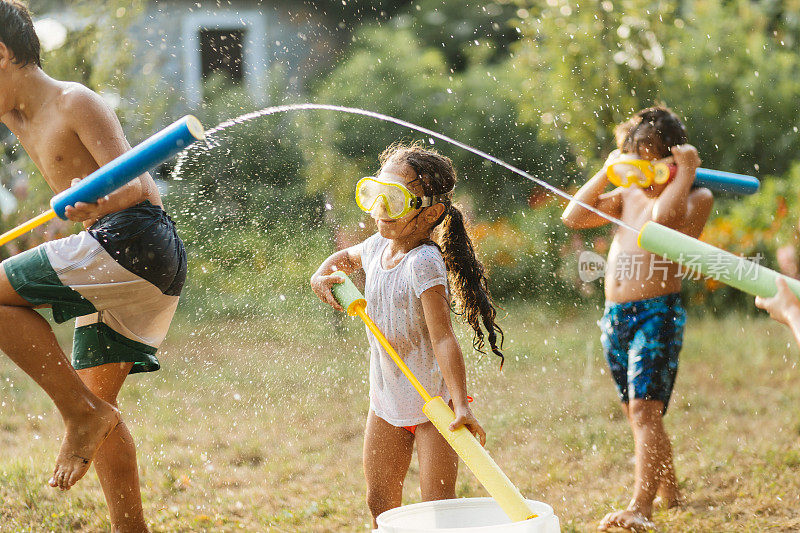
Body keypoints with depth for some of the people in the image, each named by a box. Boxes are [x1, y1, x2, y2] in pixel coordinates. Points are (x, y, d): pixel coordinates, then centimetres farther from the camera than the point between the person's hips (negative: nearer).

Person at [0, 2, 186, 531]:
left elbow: (135, 184, -18)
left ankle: (85, 413, -11)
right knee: (94, 394, 10)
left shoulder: (76, 102, -8)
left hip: (135, 237, -10)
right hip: (133, 269, 10)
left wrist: (96, 200, -38)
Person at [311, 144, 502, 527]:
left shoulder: (423, 262, -26)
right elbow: (346, 257, 25)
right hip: (387, 399, 8)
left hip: (433, 402, -8)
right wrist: (323, 274, 2)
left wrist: (461, 405, -41)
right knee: (380, 503, 13)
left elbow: (443, 338, -32)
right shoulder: (377, 246, -2)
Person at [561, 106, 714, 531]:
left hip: (658, 313, -7)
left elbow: (661, 218, -23)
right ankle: (669, 494, 31)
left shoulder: (695, 197, -2)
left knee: (645, 410, -18)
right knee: (637, 412, 15)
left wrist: (686, 173, -14)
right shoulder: (626, 195, 17)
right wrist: (606, 172, 6)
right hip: (615, 316, 7)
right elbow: (572, 217, 8)